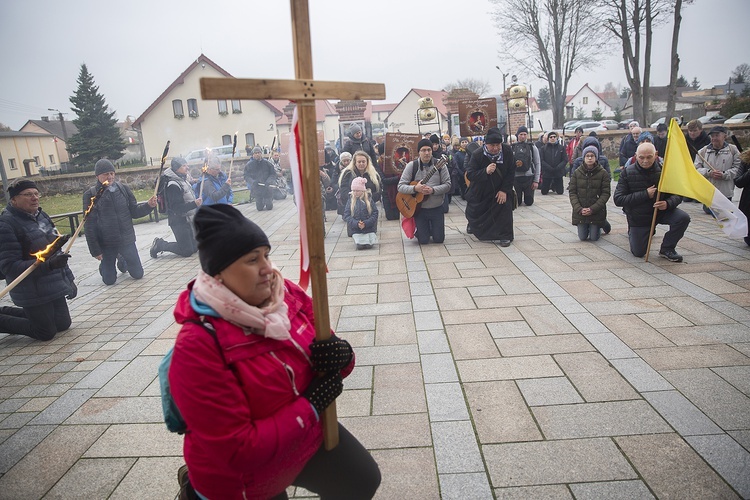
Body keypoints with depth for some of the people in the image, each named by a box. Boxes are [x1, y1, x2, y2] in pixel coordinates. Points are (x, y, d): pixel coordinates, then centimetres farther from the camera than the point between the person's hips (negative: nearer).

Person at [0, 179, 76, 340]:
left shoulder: (41, 215, 5)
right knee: (46, 332, 1)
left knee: (63, 324, 18)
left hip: (54, 286, 8)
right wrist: (48, 265, -33)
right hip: (33, 292, -7)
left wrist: (68, 278, 15)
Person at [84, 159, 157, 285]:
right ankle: (104, 265, 41)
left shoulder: (123, 189, -3)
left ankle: (122, 260, 40)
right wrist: (95, 250, -9)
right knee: (109, 280, 5)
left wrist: (148, 205, -16)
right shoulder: (90, 195, -9)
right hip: (106, 244, -2)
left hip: (127, 240, 2)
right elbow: (90, 225, -8)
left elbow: (134, 212, 3)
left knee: (138, 274, 9)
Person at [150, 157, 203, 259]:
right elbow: (176, 208, -24)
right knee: (187, 251, -8)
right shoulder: (173, 185, -18)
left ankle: (160, 243, 22)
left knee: (195, 247, 10)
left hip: (188, 220, 9)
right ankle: (160, 245, 9)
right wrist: (195, 204, -30)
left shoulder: (183, 180, 11)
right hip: (179, 222, -9)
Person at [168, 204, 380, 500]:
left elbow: (323, 347, 0)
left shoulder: (287, 295, -13)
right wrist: (311, 405, -25)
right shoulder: (197, 347, -30)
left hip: (307, 435, 6)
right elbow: (237, 451, -29)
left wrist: (341, 356, -23)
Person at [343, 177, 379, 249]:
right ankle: (360, 242, 17)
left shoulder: (368, 199, 1)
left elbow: (375, 213, -3)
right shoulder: (351, 201, 3)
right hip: (356, 230, 0)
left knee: (369, 245, -11)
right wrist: (356, 223, -18)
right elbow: (346, 215, -3)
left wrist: (366, 223, -17)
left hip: (369, 228, 0)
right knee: (360, 246, -15)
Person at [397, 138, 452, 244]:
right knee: (423, 240, 0)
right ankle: (421, 230, 35)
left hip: (437, 208, 1)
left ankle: (431, 228, 37)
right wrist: (415, 188, -25)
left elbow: (447, 185, -8)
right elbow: (400, 186, -8)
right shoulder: (411, 166, -6)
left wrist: (432, 190, -24)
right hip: (419, 208, -1)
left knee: (439, 239, 4)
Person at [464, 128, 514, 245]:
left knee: (505, 208, -18)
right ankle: (473, 225, 51)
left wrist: (504, 190, -18)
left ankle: (505, 236, -4)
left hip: (500, 190, 1)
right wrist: (485, 171, -43)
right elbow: (469, 175, -26)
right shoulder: (477, 155, -23)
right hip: (479, 191, 0)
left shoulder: (507, 152, -17)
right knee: (474, 213, 13)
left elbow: (511, 173, -10)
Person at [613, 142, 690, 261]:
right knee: (638, 253, 1)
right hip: (638, 217, -1)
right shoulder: (627, 173, -15)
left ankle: (667, 249, -4)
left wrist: (668, 203, -28)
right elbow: (618, 200, -21)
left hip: (660, 211, 2)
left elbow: (677, 194, -4)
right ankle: (632, 233, 36)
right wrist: (645, 194, -28)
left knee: (683, 218, -27)